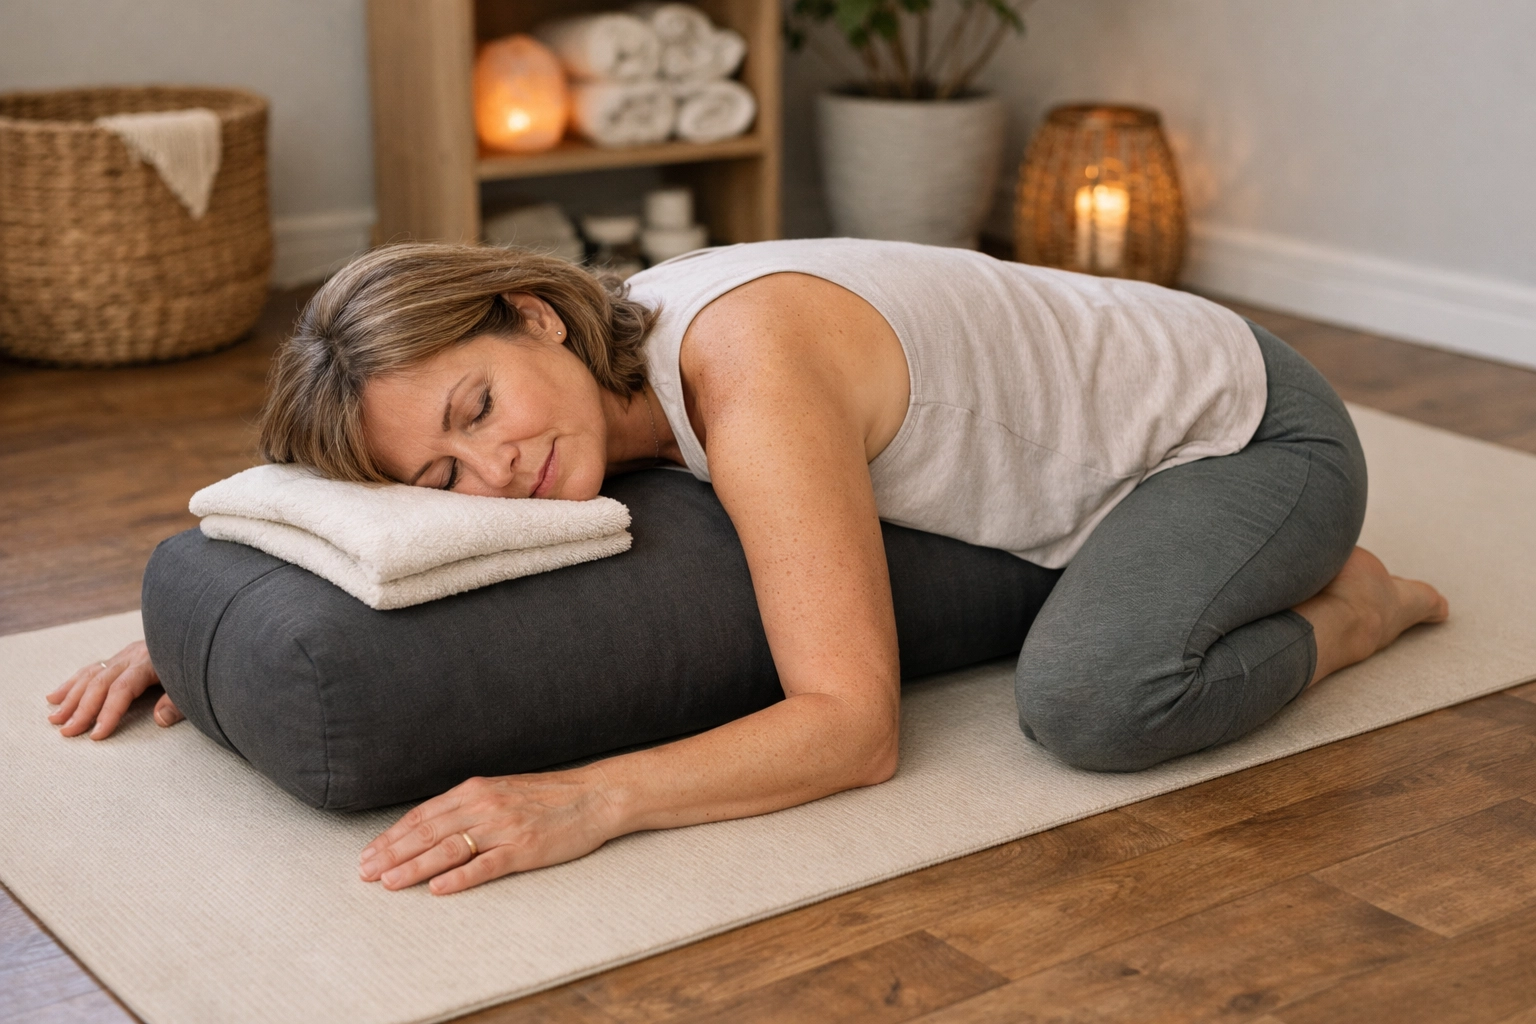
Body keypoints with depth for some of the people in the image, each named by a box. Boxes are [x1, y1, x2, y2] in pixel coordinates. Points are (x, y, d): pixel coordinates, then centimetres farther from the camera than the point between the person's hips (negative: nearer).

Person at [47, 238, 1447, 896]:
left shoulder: (745, 368, -36)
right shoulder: (594, 387, -10)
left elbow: (854, 725, -38)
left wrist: (591, 800, -48)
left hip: (1251, 423, -8)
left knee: (1088, 698, -36)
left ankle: (1343, 611, -2)